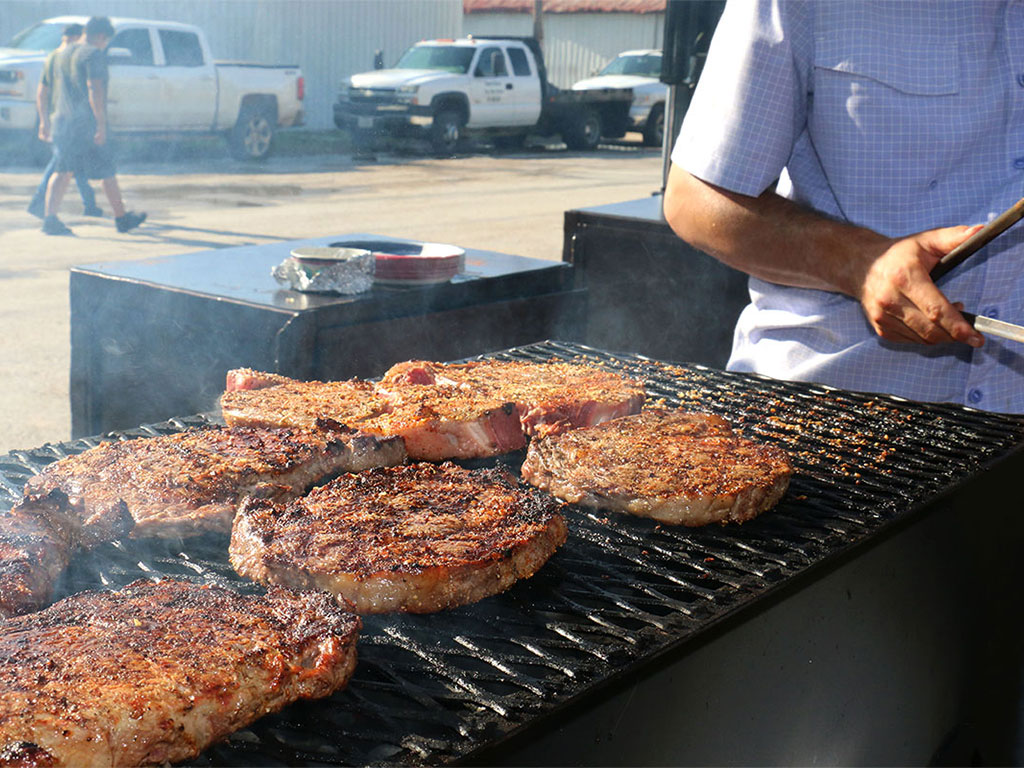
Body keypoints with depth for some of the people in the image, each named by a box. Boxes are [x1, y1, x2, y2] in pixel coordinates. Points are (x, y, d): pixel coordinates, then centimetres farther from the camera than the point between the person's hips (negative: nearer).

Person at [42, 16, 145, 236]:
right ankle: (122, 218, 15)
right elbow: (95, 90, -20)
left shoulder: (63, 55, 16)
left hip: (62, 121, 7)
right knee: (106, 171, 4)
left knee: (63, 171, 5)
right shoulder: (94, 55, -11)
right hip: (86, 123, -7)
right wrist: (102, 124, -21)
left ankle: (50, 219, -7)